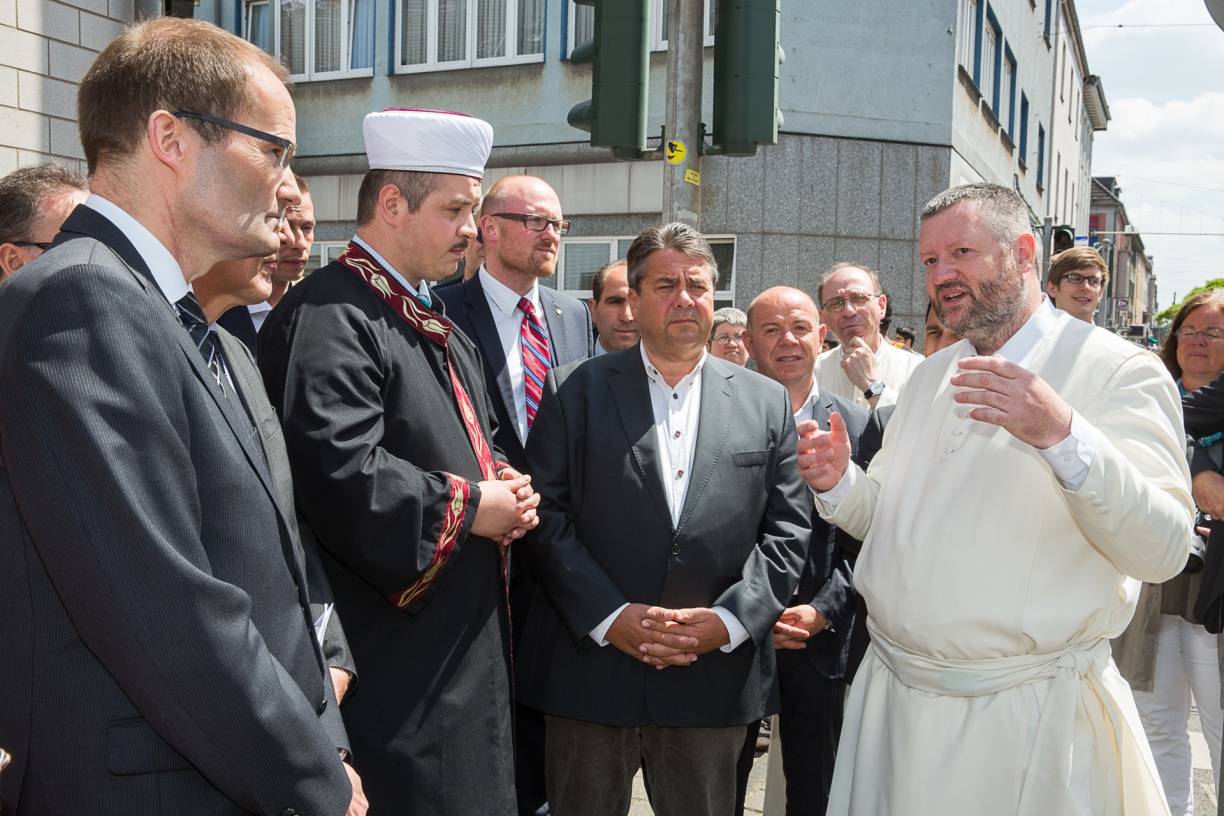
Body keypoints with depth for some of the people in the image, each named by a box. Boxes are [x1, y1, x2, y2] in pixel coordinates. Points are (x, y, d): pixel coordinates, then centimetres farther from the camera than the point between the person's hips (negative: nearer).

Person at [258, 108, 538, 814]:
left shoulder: (439, 326, 16)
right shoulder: (326, 316, -17)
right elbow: (340, 476, -28)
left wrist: (506, 485, 1)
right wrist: (468, 506, -16)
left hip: (469, 637, 10)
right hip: (395, 653, -10)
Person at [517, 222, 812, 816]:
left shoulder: (767, 403, 8)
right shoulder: (575, 390, 3)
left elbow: (787, 529, 4)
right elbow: (546, 515, -4)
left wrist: (729, 620, -10)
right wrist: (610, 616, -14)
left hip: (714, 681, 2)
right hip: (590, 673, -1)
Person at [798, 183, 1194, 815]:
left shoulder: (1118, 370, -10)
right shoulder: (929, 376, 10)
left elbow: (1164, 550, -20)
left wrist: (1062, 436, -33)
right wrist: (840, 484, -5)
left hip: (1029, 715, -5)